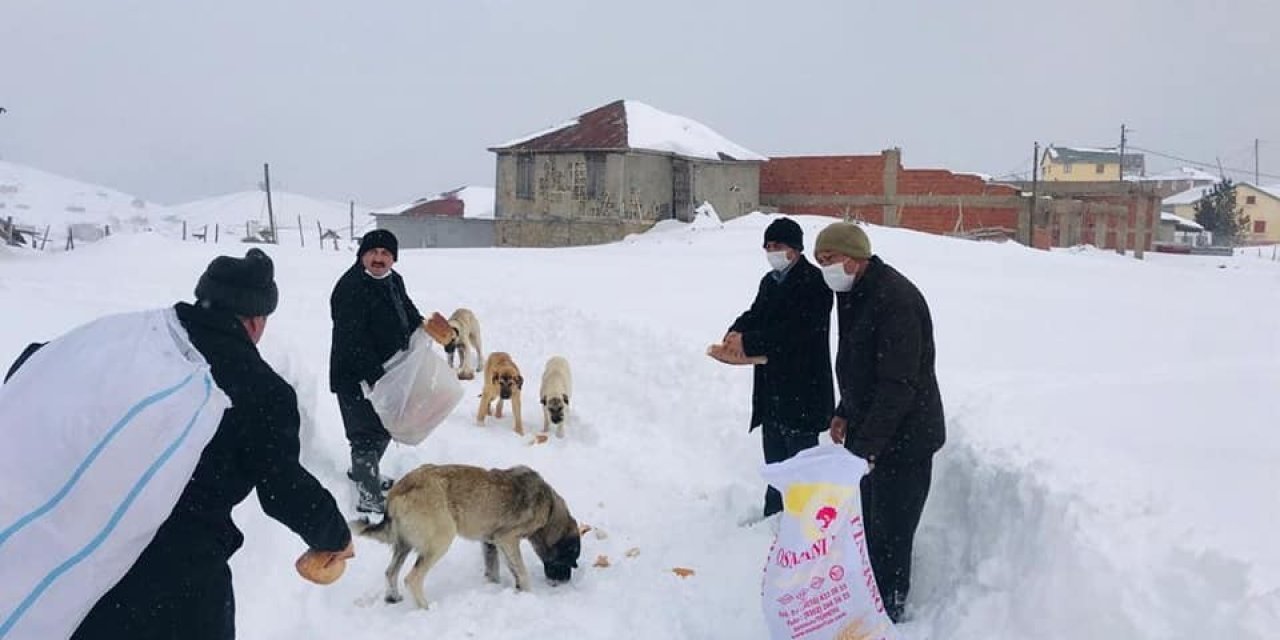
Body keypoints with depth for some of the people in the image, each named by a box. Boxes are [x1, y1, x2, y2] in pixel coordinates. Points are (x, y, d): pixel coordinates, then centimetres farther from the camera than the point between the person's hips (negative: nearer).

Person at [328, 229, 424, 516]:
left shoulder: (393, 281, 7)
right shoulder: (350, 288, -23)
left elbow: (407, 310, 27)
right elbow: (353, 340, -28)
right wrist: (374, 376, -29)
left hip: (386, 371, 10)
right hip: (356, 377, -10)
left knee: (385, 427, 23)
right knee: (367, 433, -6)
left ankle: (363, 472, 44)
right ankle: (368, 496, 2)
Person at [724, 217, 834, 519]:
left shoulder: (814, 282, -13)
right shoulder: (770, 281, 15)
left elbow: (797, 330, -22)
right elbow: (756, 314, 16)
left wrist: (749, 343, -23)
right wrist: (737, 332, -8)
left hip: (802, 389, -9)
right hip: (771, 389, 9)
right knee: (775, 457, 18)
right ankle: (773, 516, 30)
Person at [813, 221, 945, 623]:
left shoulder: (895, 300, -25)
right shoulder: (854, 294, 7)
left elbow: (899, 385, -28)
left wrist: (864, 445, -28)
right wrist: (845, 413, 18)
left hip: (904, 439, -10)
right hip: (869, 430, 10)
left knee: (889, 537, -2)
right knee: (867, 526, 20)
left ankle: (888, 616, 13)